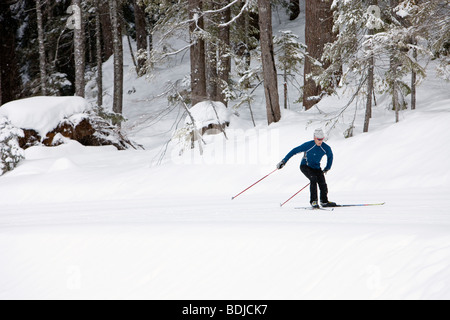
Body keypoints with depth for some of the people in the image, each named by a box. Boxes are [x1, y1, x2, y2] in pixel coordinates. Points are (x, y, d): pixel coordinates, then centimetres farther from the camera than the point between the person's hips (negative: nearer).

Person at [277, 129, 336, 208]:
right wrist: (283, 161, -15)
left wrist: (327, 168, 14)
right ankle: (313, 201, -26)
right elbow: (294, 151, -15)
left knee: (322, 183, -13)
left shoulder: (326, 148, -10)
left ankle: (324, 201, 11)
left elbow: (330, 156, 13)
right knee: (313, 179, -29)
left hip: (316, 167, 4)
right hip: (305, 166, -4)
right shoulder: (308, 145, -21)